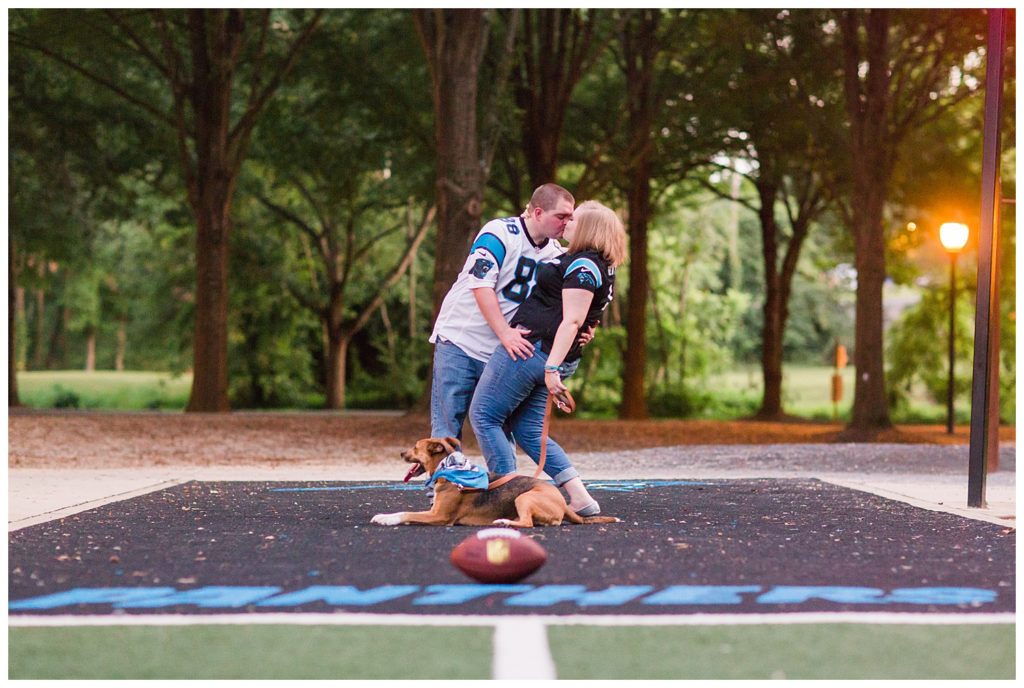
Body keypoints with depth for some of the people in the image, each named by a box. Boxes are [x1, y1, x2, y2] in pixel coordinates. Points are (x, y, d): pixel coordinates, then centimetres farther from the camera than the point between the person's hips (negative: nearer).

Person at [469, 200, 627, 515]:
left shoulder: (583, 265, -15)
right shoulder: (601, 266, 16)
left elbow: (572, 321, -23)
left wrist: (552, 367, -28)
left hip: (531, 348, -10)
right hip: (550, 357, 10)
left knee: (484, 416, 1)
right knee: (529, 431, 14)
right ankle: (580, 498, 4)